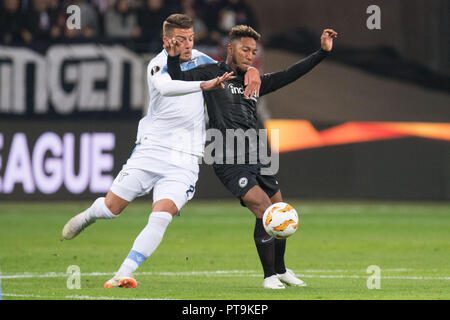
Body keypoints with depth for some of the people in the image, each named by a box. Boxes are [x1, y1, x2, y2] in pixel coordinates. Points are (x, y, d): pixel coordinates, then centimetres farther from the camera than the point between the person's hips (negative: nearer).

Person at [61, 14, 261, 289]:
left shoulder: (198, 60, 9)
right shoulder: (158, 65, -7)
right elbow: (165, 87, -31)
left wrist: (250, 72, -3)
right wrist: (204, 84, -44)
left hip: (185, 161, 2)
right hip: (151, 150, -2)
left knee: (161, 217, -17)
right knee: (111, 207, 2)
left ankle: (124, 275, -17)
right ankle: (88, 216, 39)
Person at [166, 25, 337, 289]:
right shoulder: (212, 73, 2)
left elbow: (289, 75, 18)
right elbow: (179, 79, -8)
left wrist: (323, 52, 14)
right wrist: (173, 58, -27)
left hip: (255, 160, 7)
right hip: (230, 163, -7)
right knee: (264, 210, -17)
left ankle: (281, 270, 32)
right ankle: (270, 276, -4)